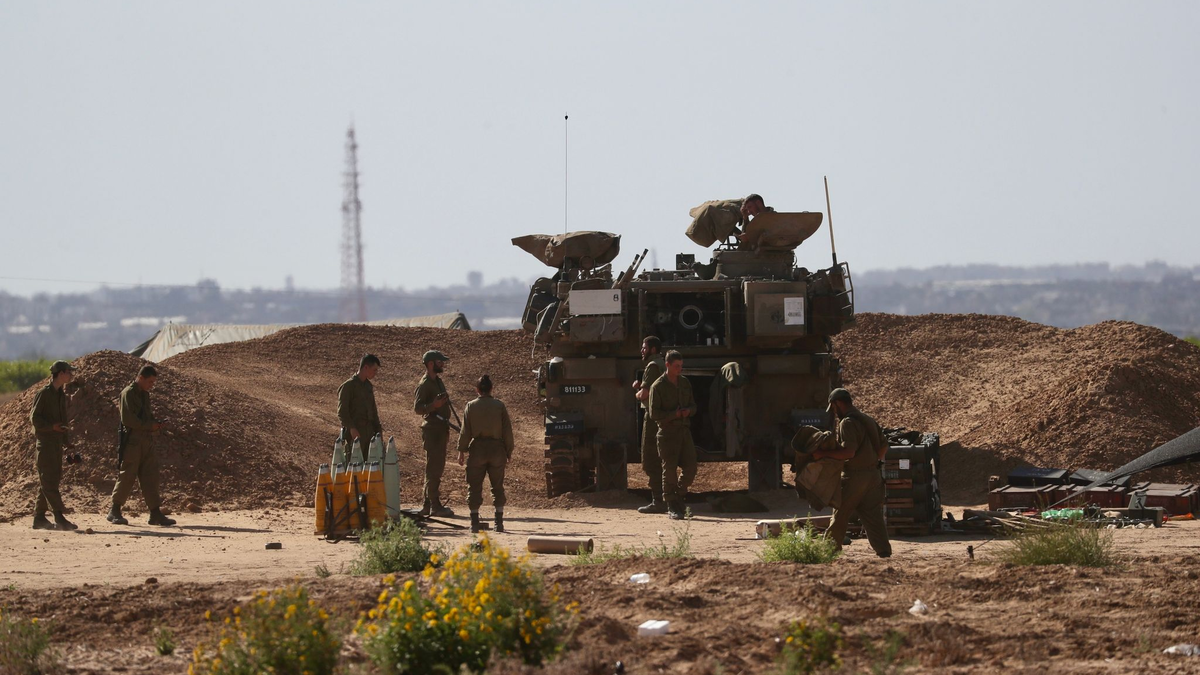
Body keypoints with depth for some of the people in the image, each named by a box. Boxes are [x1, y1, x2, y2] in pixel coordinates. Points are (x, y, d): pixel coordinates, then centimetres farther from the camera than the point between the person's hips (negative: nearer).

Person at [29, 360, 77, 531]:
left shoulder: (62, 395, 15)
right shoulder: (44, 394, -10)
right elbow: (34, 418, -13)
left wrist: (67, 442, 20)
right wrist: (52, 426, -26)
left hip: (57, 442, 9)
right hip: (45, 440, -9)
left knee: (54, 478, 9)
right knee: (49, 481, -10)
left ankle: (39, 518, 14)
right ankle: (59, 519, -17)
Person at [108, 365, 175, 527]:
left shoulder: (145, 394, 17)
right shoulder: (128, 393, -10)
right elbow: (127, 419, -19)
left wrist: (155, 423, 6)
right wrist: (149, 426, -15)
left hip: (146, 441, 8)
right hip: (132, 442, -8)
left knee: (150, 478, 3)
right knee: (127, 477, -3)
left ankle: (156, 514, 2)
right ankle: (114, 512, 7)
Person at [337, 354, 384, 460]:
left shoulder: (369, 386, 14)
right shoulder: (348, 386, -9)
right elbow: (342, 412, -15)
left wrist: (378, 429, 15)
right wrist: (352, 428, -26)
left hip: (369, 432, 7)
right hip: (355, 434, -7)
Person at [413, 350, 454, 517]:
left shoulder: (437, 381, 16)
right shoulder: (425, 384, -13)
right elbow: (418, 408, -20)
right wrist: (434, 405, -37)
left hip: (441, 428, 10)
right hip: (432, 429, -10)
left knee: (437, 468, 12)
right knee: (434, 468, -9)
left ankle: (428, 505, 18)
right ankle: (435, 505, -9)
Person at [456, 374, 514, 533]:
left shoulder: (470, 407, -2)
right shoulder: (499, 406, -1)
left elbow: (465, 431, -2)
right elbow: (507, 431, 1)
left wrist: (462, 451, 5)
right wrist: (509, 451, 9)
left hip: (477, 449, -1)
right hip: (496, 449, 1)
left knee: (474, 487, 5)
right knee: (497, 486, 10)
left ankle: (475, 522, 0)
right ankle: (499, 523, 5)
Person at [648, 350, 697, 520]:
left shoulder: (685, 383, 14)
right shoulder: (658, 386, -5)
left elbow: (693, 405, 19)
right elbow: (654, 413, -8)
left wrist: (688, 411, -4)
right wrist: (674, 414, -18)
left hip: (684, 431, 5)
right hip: (667, 432, -5)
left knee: (690, 468, 1)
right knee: (670, 470, -4)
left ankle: (678, 498, 23)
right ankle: (672, 507, 2)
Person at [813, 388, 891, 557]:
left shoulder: (848, 423, -13)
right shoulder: (869, 421, 15)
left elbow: (848, 451, -23)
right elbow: (883, 446, 18)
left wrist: (823, 454, -18)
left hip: (854, 477, -8)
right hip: (873, 475, 8)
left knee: (840, 516, 5)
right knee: (873, 517, 5)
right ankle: (884, 552, -4)